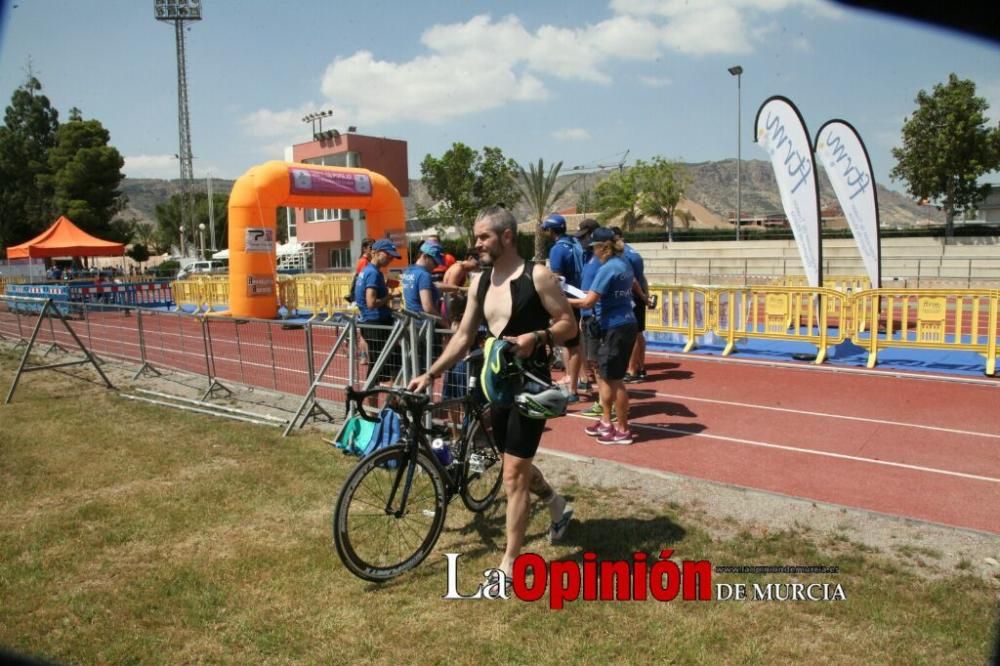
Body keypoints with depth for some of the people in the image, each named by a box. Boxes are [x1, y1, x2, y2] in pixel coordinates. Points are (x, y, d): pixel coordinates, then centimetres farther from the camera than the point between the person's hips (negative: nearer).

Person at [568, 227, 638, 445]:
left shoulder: (607, 269, -17)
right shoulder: (625, 265, 11)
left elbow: (588, 302, -21)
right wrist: (597, 293, 22)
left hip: (616, 328, -10)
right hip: (625, 325, 10)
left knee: (614, 379, 0)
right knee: (604, 375, 17)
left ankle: (623, 431, 9)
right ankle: (607, 423, 24)